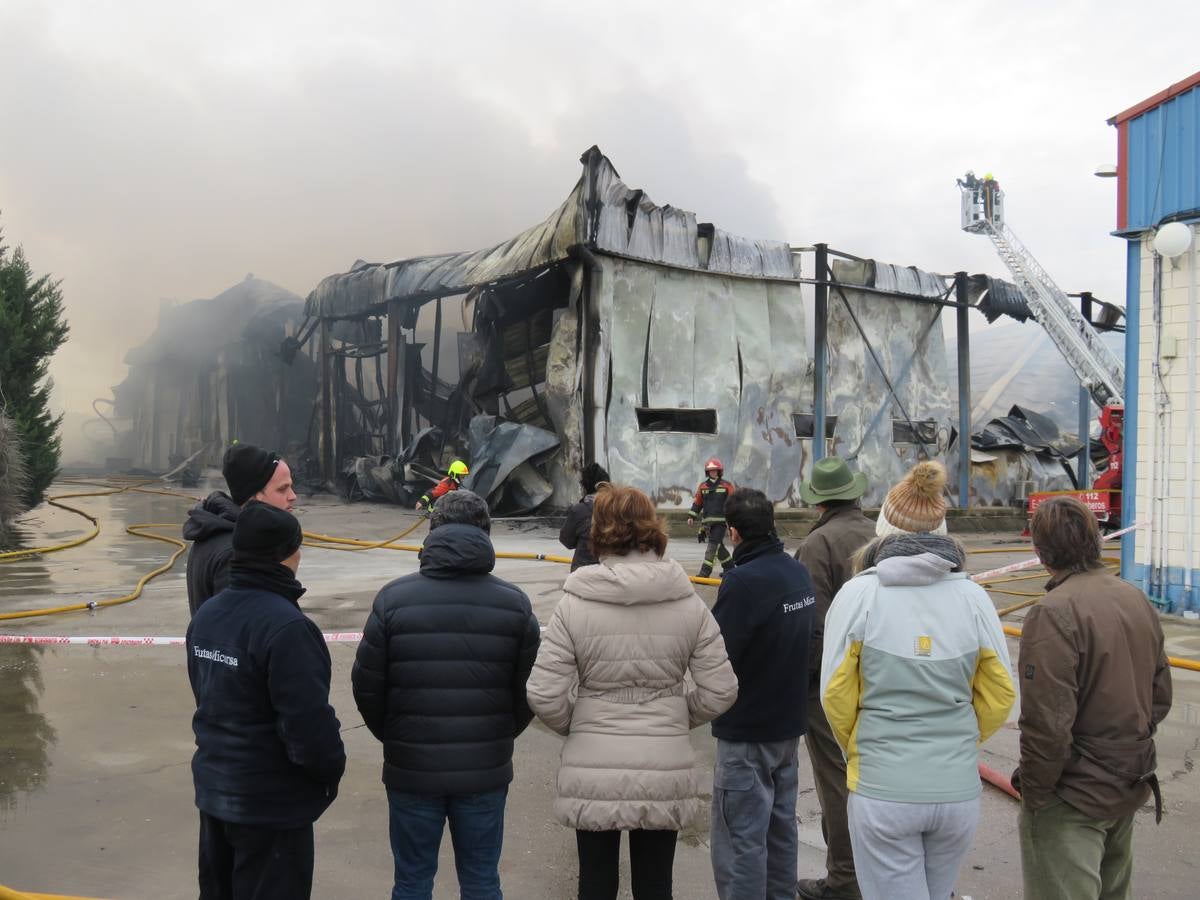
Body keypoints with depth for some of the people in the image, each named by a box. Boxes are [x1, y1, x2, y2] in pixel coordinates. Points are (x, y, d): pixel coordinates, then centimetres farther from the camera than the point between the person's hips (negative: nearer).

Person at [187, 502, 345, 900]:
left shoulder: (205, 614, 3)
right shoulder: (286, 626, -26)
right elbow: (309, 722, -27)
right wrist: (332, 768, -9)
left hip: (214, 788, 8)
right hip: (271, 803, -8)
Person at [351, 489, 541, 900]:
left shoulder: (393, 598, -7)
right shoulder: (514, 603, -4)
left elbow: (366, 685, -4)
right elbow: (528, 692, -2)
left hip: (411, 770, -1)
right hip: (486, 772, 1)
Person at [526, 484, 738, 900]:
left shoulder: (573, 605, -10)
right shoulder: (688, 604, -4)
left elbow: (545, 697, -12)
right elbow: (720, 693, -3)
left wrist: (577, 726, 8)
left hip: (593, 774, -1)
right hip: (665, 772, 1)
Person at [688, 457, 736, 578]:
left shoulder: (726, 486, 0)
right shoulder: (703, 486, 10)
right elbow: (697, 502, 14)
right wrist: (692, 516, 8)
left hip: (721, 521, -5)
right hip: (707, 521, 5)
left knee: (713, 545, -12)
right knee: (718, 545, 11)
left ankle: (705, 571, -15)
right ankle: (729, 565, 30)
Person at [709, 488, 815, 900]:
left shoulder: (742, 580, -23)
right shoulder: (799, 573, 1)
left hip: (745, 731, -8)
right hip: (788, 724, 8)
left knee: (741, 839, 1)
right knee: (781, 826, 20)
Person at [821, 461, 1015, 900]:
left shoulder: (859, 594, -9)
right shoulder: (973, 597, -2)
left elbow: (837, 696, -6)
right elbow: (999, 697, 2)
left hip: (880, 787, -3)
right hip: (958, 788, 3)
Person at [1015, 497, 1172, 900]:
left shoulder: (1054, 613, -24)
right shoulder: (1137, 599, 2)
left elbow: (1047, 723, -25)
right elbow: (1160, 695, 9)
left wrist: (1034, 792, -13)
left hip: (1072, 797, -8)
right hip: (1131, 789, 8)